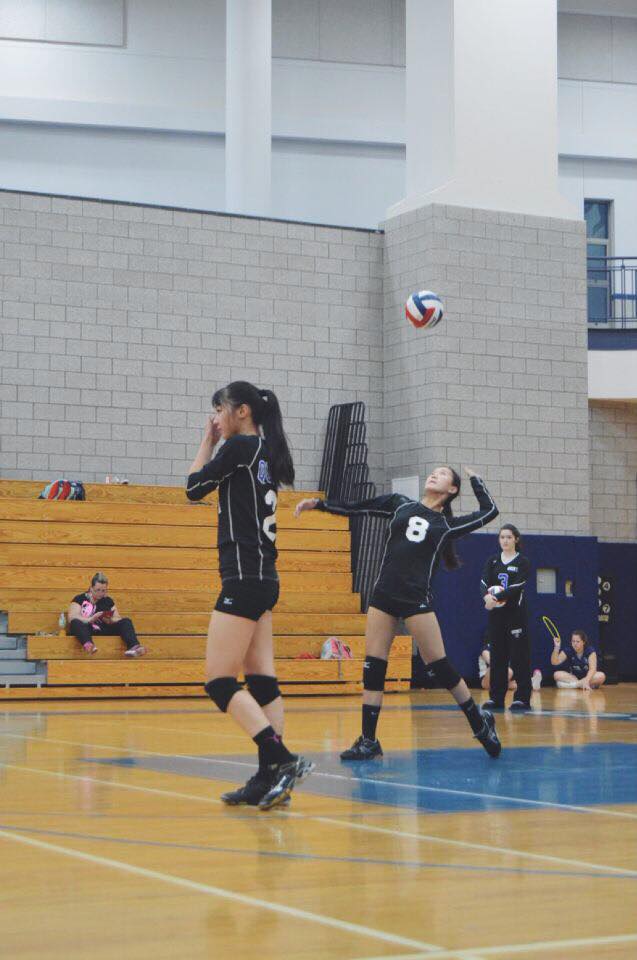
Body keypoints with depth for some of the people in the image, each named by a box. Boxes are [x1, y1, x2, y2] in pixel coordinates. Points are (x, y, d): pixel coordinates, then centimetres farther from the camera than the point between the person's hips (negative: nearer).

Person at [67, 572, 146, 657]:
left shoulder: (108, 601, 21)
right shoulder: (80, 599, 8)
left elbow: (118, 619, 15)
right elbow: (71, 618, -6)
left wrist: (110, 620, -9)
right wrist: (90, 619, -22)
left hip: (104, 632, 4)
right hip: (85, 631, -4)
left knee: (126, 621, -15)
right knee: (76, 623, -34)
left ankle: (133, 646, -46)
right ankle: (88, 645, -67)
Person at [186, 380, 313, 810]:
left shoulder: (239, 446, -10)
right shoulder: (266, 453, 15)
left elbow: (194, 487, -1)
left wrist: (207, 443, 10)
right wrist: (216, 443, 20)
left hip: (244, 578, -10)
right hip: (264, 579, 10)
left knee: (219, 681, -9)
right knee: (261, 680, 6)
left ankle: (284, 760, -19)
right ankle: (271, 777, 4)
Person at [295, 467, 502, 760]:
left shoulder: (448, 524, 6)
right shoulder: (400, 504, 12)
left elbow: (489, 511, 11)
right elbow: (353, 508, 12)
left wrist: (474, 480, 18)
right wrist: (318, 503, 4)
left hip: (417, 599, -3)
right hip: (383, 596, 3)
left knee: (439, 666, -5)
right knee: (372, 667, -1)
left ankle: (480, 723, 12)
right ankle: (368, 740, 5)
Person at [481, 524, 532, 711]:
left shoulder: (523, 563, 0)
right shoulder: (492, 561, 11)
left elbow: (517, 587, -14)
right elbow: (484, 582, -4)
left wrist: (497, 597, -26)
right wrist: (487, 595, -26)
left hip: (516, 613, -4)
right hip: (496, 613, 4)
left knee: (519, 657, -4)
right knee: (497, 655, 5)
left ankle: (522, 698, -2)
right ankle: (496, 697, 9)